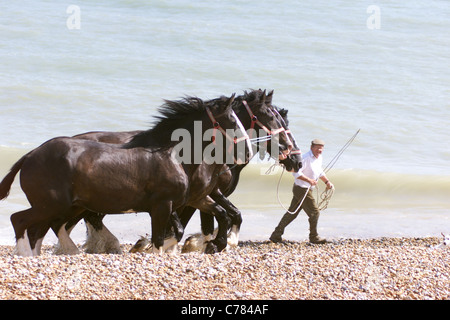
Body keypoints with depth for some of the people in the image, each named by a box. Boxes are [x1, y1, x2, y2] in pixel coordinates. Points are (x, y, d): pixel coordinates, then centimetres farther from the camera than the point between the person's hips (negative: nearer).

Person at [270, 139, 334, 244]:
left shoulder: (319, 157, 11)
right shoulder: (306, 158, -20)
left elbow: (320, 172, 28)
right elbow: (296, 172, -25)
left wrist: (327, 182, 21)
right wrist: (309, 180, -28)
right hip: (302, 189, -10)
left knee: (292, 213, 12)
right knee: (314, 212, -4)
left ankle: (276, 235, 16)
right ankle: (314, 237, 9)